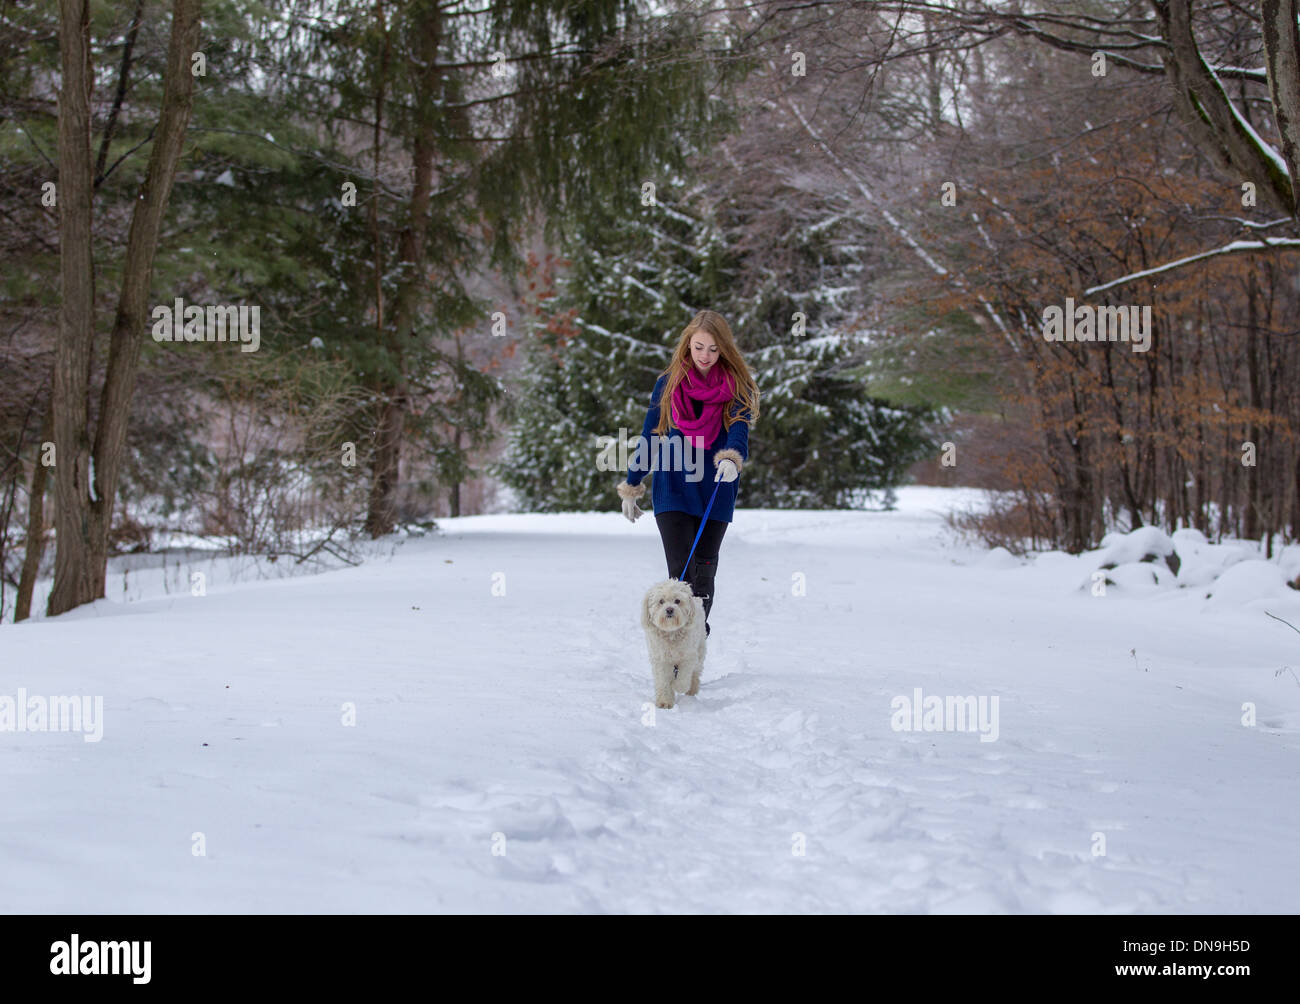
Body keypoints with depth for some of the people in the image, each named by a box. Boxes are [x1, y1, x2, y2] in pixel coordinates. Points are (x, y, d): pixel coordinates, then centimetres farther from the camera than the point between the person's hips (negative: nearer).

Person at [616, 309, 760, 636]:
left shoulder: (737, 388, 1)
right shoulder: (668, 383, 4)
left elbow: (739, 430, -17)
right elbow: (649, 438, 11)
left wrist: (732, 459, -39)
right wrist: (631, 488, 13)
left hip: (716, 493, 1)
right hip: (672, 490, 0)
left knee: (703, 573, 6)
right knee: (680, 573, -11)